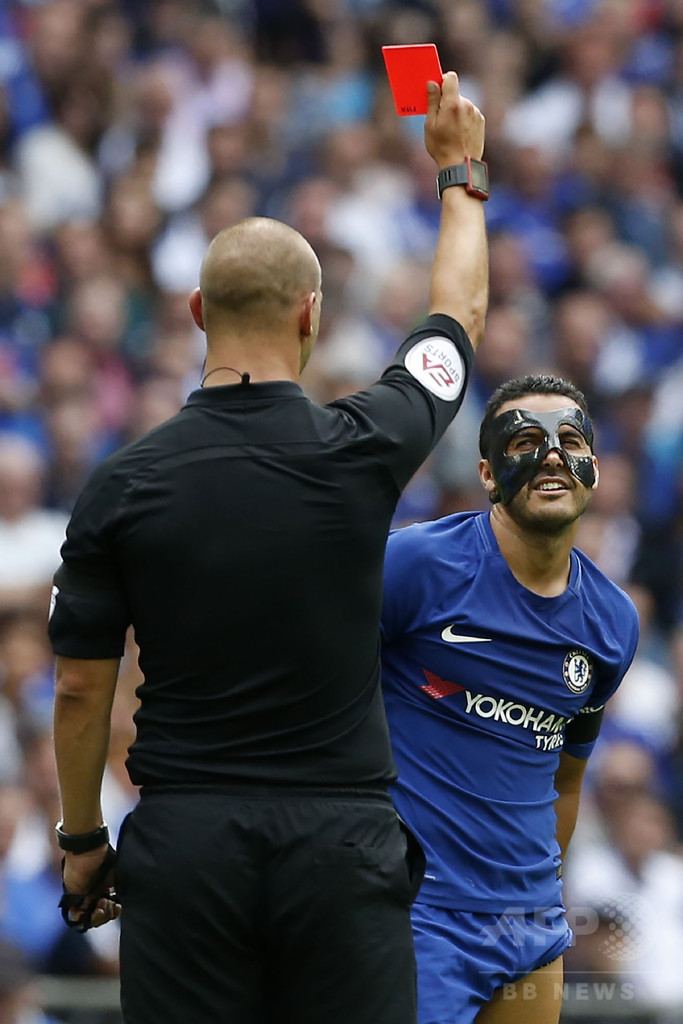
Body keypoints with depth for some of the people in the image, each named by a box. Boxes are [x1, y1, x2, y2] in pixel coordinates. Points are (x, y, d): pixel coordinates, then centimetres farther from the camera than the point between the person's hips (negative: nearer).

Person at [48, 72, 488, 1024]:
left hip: (183, 841, 1)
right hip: (340, 839, -1)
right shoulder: (361, 450, -4)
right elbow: (460, 313, 15)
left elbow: (79, 690, 1)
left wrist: (82, 842, 15)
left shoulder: (122, 486, -4)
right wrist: (461, 168, 31)